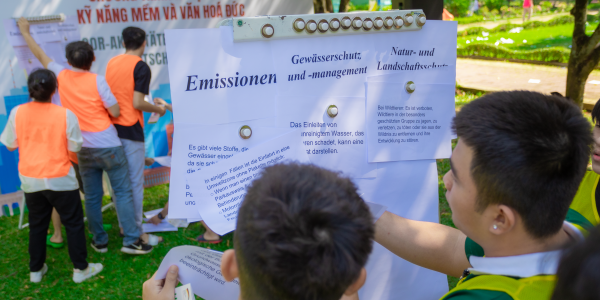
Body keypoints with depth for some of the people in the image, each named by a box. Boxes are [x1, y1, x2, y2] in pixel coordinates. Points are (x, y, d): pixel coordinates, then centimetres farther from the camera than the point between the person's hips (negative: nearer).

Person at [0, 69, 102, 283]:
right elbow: (74, 148, -9)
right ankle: (80, 269, 17)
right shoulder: (65, 114, -16)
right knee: (74, 223, 10)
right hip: (60, 179, -3)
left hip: (30, 180, 4)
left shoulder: (17, 113, -8)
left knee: (37, 225, 19)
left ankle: (36, 269, 30)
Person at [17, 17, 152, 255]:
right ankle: (131, 241, 0)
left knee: (92, 197, 13)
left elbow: (40, 55, 17)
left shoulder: (61, 77, 1)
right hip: (108, 146, -4)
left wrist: (25, 31, 31)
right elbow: (115, 112, -10)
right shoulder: (97, 81, -11)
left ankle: (100, 241, 21)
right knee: (123, 193, 1)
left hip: (83, 149, 4)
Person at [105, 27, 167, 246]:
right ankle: (137, 232, 7)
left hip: (112, 127, 7)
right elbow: (138, 103, -18)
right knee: (135, 183, 0)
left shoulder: (111, 63, 9)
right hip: (130, 130, -7)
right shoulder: (141, 67, -12)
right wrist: (158, 109, -1)